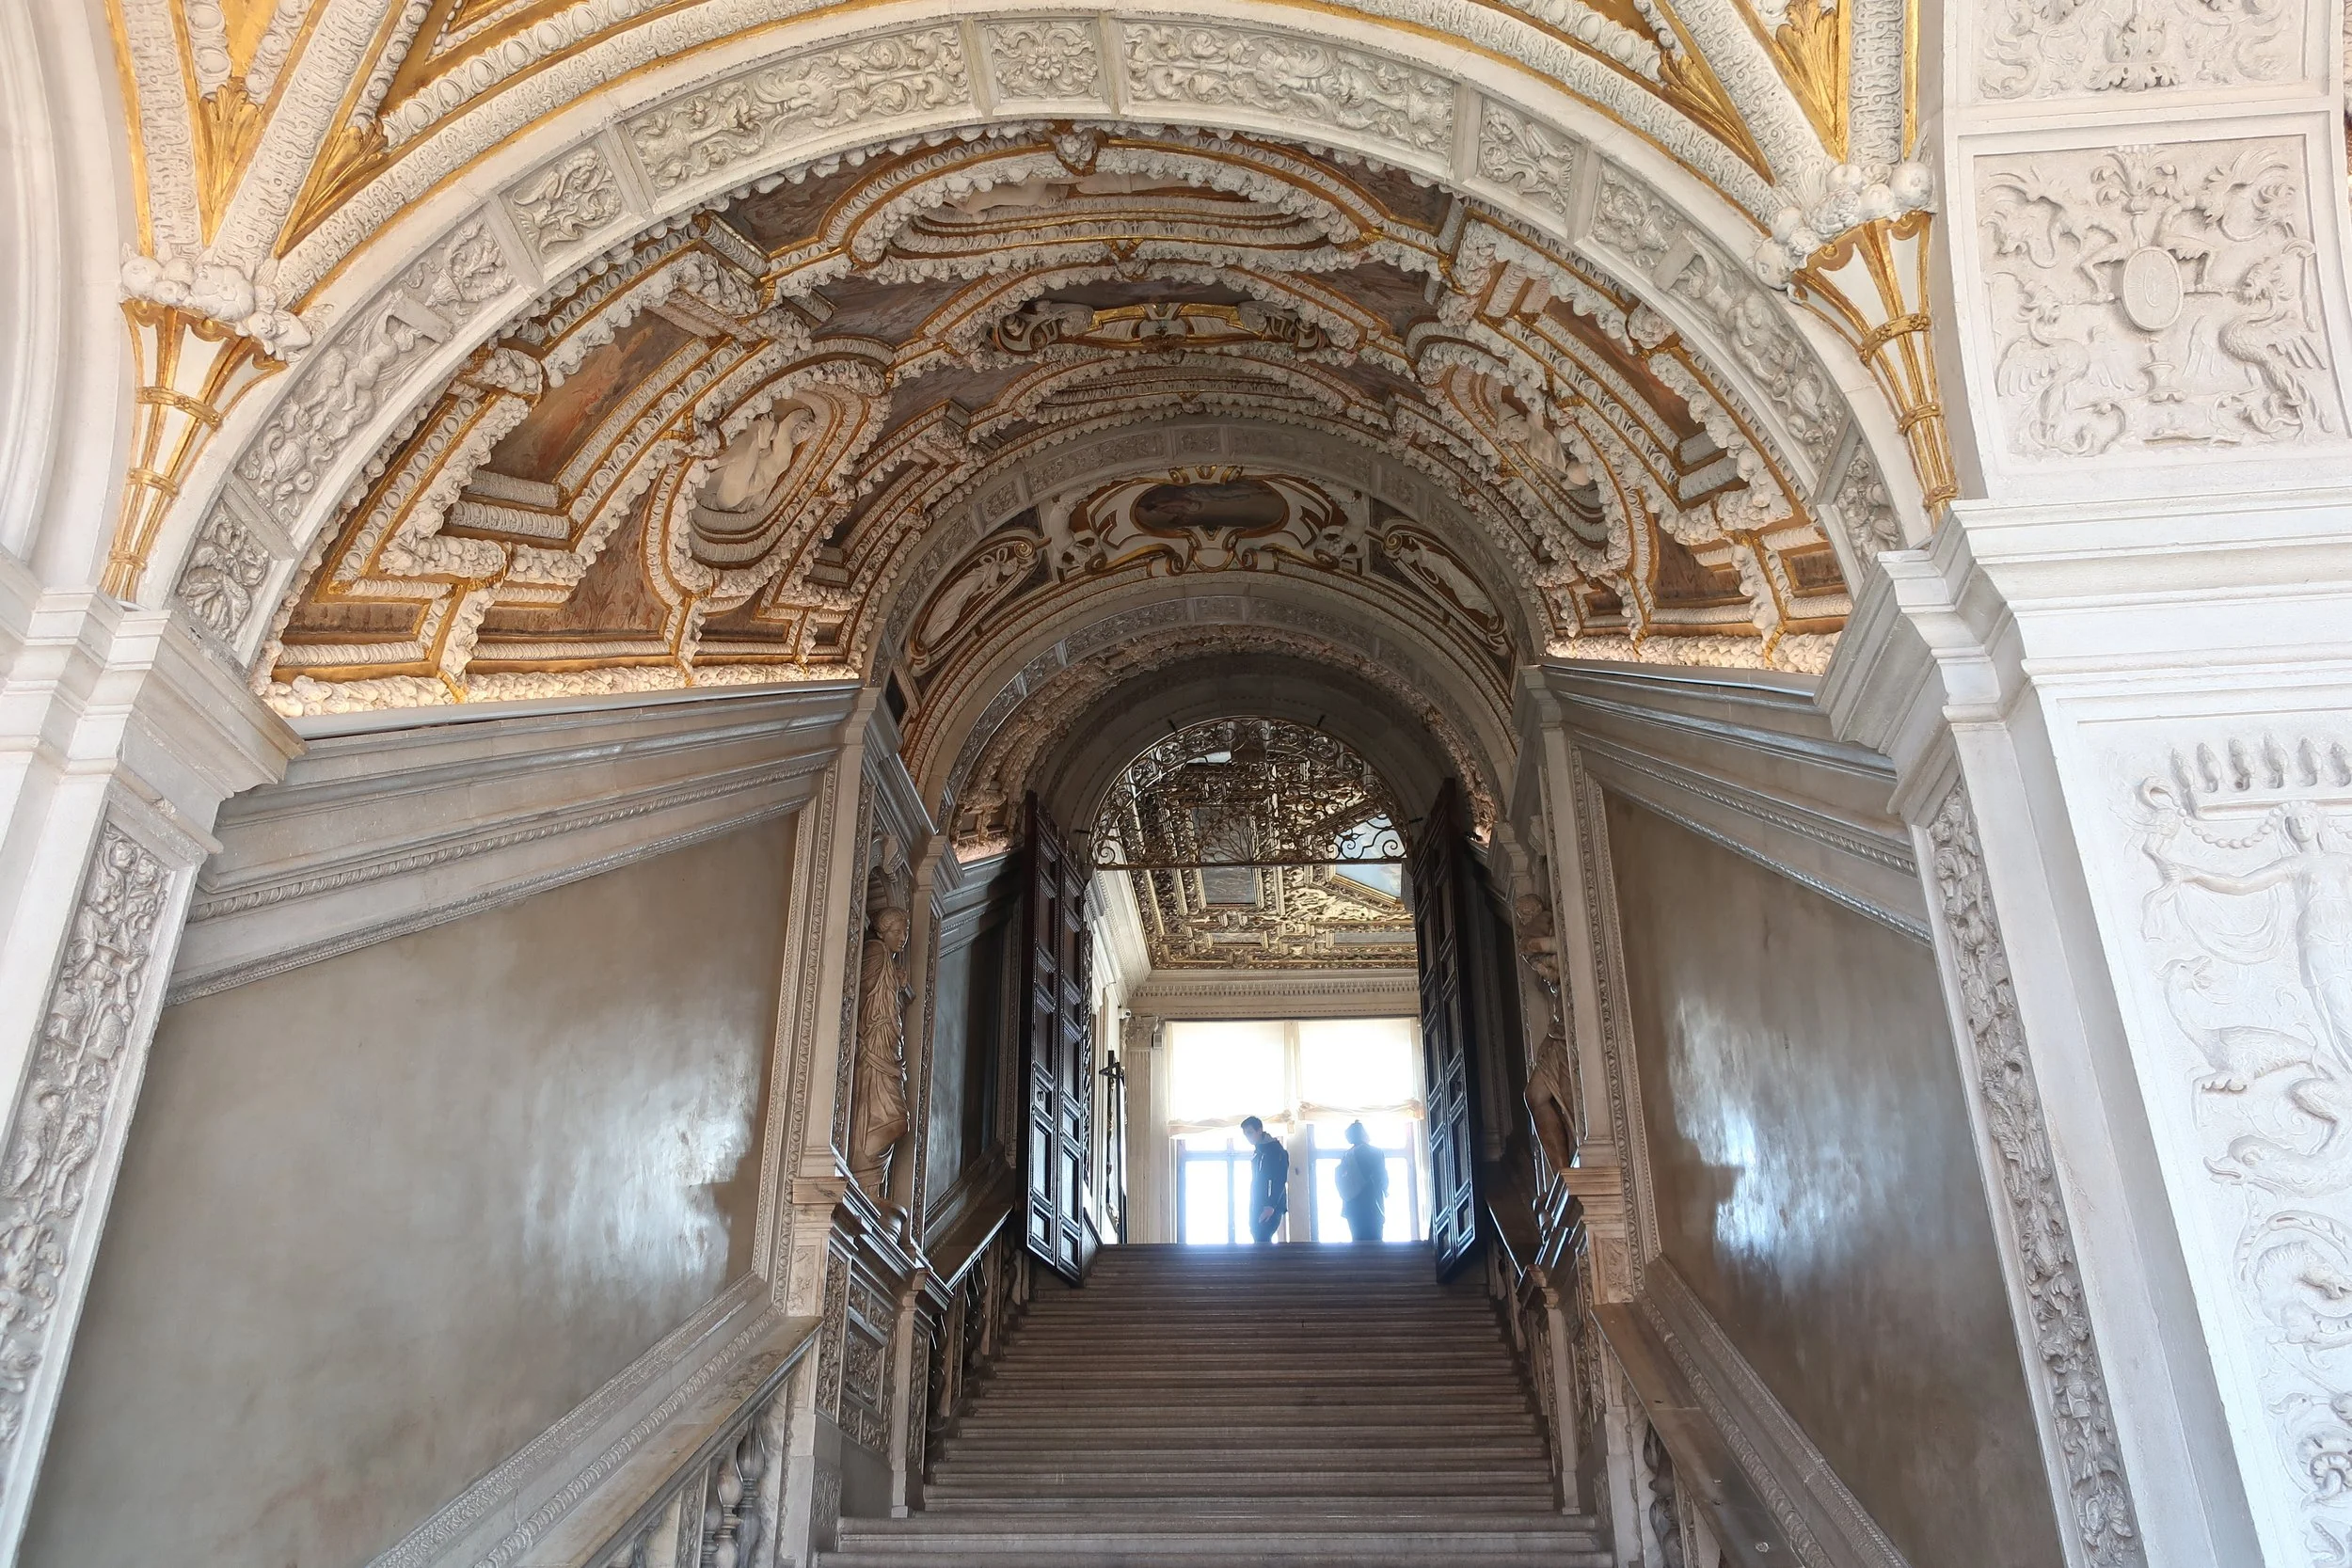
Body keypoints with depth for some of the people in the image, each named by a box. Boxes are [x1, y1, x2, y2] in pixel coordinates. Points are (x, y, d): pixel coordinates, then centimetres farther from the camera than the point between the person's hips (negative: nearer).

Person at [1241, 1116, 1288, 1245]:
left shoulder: (1275, 1149, -8)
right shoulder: (1258, 1152, 19)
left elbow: (1280, 1180, -17)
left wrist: (1271, 1205, -25)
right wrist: (1253, 1209, 17)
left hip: (1270, 1207, -9)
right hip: (1258, 1207, 9)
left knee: (1262, 1241, -18)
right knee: (1261, 1242, 5)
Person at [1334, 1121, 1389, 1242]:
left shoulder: (1347, 1155, 13)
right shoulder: (1375, 1152, -4)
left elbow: (1338, 1176, 8)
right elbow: (1383, 1178, -3)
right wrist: (1384, 1191, 17)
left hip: (1353, 1206, 6)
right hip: (1371, 1207, -6)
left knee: (1358, 1241, 7)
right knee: (1373, 1242, -7)